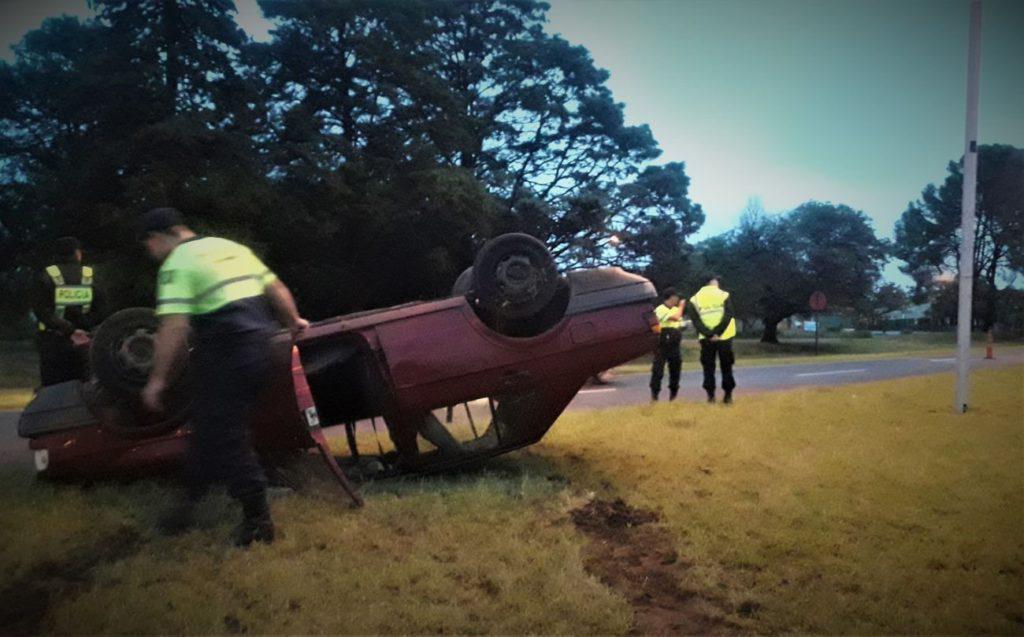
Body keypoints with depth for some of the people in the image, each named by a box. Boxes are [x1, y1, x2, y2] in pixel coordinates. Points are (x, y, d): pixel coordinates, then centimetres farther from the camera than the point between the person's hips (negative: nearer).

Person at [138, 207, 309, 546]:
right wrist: (293, 322, 34)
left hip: (225, 356, -8)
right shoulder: (232, 247, 16)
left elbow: (174, 328, -17)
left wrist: (158, 379, -10)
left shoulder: (176, 265, -7)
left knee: (226, 438, 2)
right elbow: (277, 290, 18)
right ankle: (190, 500, 31)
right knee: (209, 426, 19)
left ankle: (258, 521, 7)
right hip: (259, 348, 8)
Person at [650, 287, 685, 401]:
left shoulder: (675, 309, 15)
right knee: (658, 370, -6)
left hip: (674, 346, 7)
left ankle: (673, 394, 19)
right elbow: (675, 318, -20)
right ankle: (654, 395, -1)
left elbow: (680, 324, 21)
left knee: (675, 370, 9)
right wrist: (681, 306, -10)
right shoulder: (660, 309, -9)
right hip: (662, 346, -7)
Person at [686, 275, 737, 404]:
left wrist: (709, 334, -10)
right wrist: (717, 333, -12)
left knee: (708, 367, 9)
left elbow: (695, 321, -5)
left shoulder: (694, 299, 4)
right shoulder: (724, 295, -1)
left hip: (706, 339, 1)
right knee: (726, 367, 9)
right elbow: (727, 316, -11)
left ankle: (710, 395, 4)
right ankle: (728, 395, 8)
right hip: (724, 337, -1)